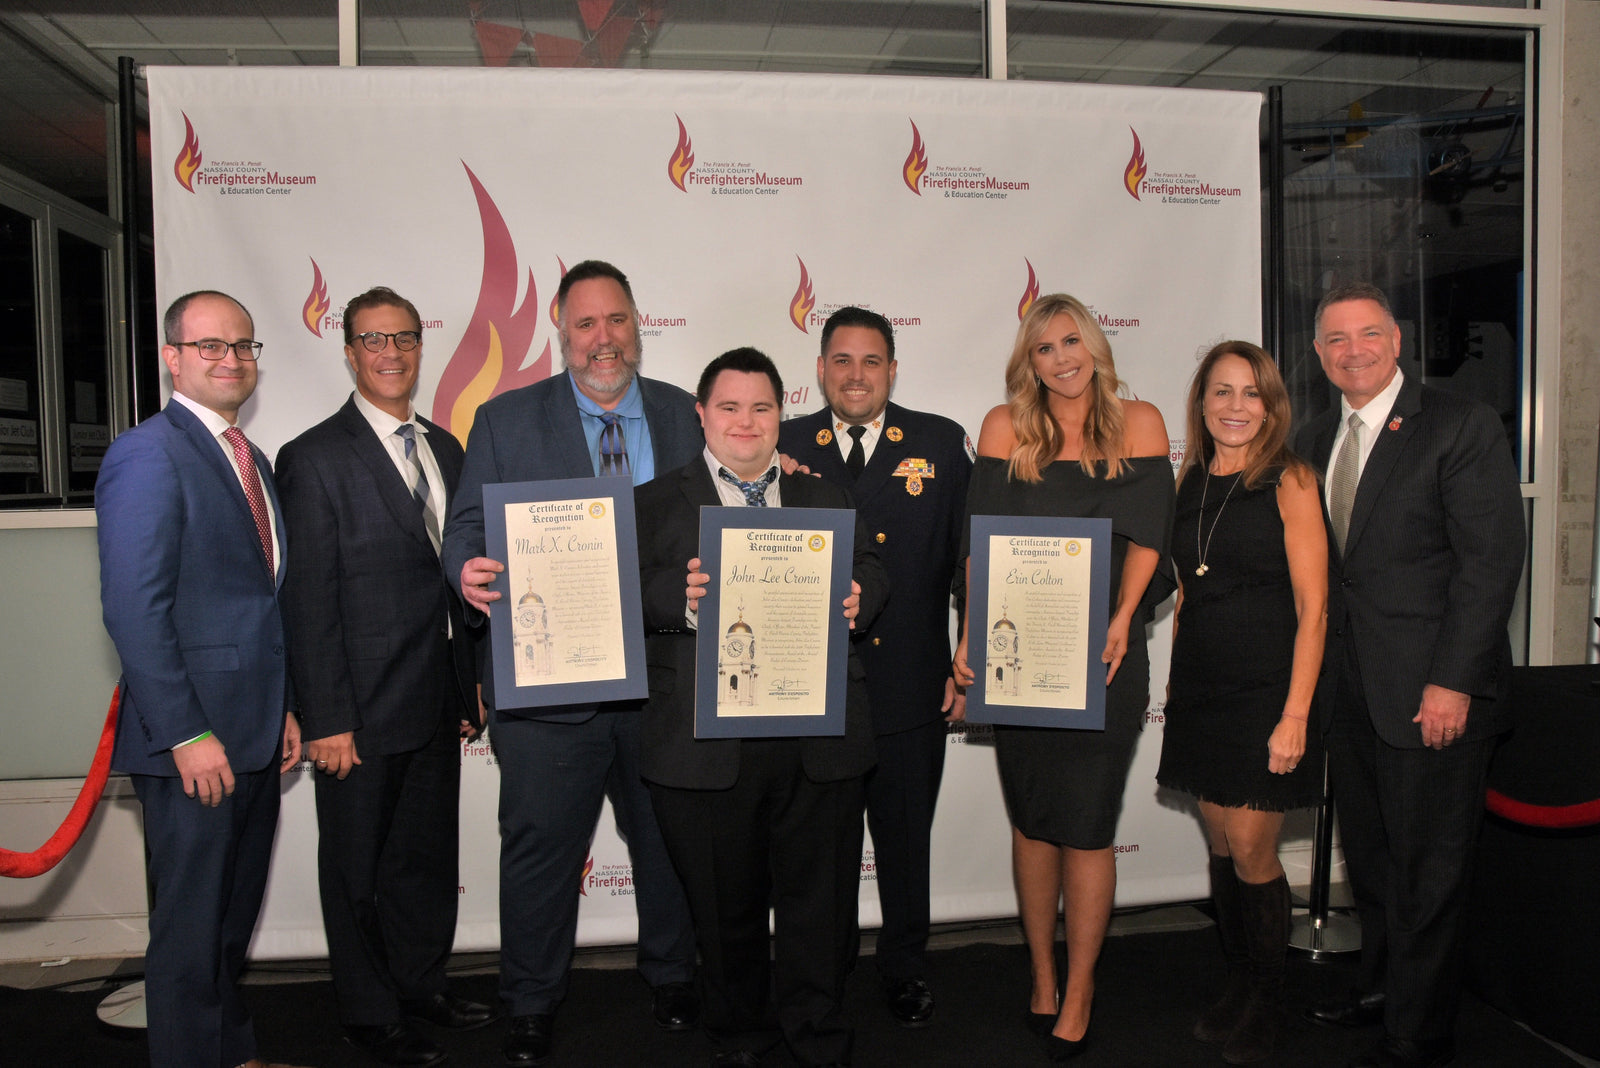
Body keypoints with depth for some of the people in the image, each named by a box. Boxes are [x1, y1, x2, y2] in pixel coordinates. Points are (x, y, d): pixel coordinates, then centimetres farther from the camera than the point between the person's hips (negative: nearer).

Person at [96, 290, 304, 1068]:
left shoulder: (250, 460, 14)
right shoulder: (147, 454, -12)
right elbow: (133, 609, -19)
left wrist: (282, 708, 13)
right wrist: (188, 734, -20)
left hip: (254, 736, 8)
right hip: (193, 740, -8)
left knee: (235, 915, 20)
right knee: (190, 928, 6)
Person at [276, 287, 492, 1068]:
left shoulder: (445, 449, 10)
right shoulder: (314, 458, -9)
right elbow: (308, 598, -12)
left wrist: (469, 688, 10)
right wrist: (326, 719, -15)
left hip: (437, 704, 6)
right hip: (362, 709, -6)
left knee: (429, 855, 18)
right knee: (358, 867, 10)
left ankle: (422, 982, 37)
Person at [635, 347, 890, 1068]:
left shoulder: (825, 500, 16)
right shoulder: (657, 503, 7)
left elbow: (869, 570, 10)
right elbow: (629, 593, -4)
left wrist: (859, 598, -12)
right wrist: (683, 598, -23)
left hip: (819, 739, 2)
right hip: (708, 744, -2)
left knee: (820, 895, 11)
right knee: (727, 904, 14)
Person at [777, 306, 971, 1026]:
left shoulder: (941, 444, 2)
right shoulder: (783, 448, 1)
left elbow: (969, 558, 2)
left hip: (911, 688, 1)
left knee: (906, 836, 16)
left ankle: (905, 967, 38)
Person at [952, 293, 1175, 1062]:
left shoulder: (1137, 423, 4)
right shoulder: (1005, 427, 5)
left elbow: (1145, 533, -2)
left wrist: (1119, 620, -16)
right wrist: (972, 634, -10)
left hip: (1104, 653, -1)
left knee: (1086, 827, 2)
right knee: (1031, 820, 11)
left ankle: (1078, 991, 19)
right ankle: (1042, 976, 29)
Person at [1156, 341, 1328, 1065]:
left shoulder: (1289, 482, -8)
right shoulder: (1191, 481, 8)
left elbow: (1313, 608, -11)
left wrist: (1295, 714, -15)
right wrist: (1174, 675, 10)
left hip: (1265, 693, -5)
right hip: (1199, 692, 5)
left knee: (1251, 851, 0)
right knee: (1220, 847, 12)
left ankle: (1267, 1001, 21)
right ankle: (1238, 983, 30)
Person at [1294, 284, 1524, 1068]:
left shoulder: (1462, 426, -7)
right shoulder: (1313, 441, 12)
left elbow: (1493, 557, -12)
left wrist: (1452, 681, -17)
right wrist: (1315, 667, 5)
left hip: (1432, 689, -6)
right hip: (1350, 685, 6)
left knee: (1427, 868, 4)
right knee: (1368, 853, 17)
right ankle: (1380, 987, 37)